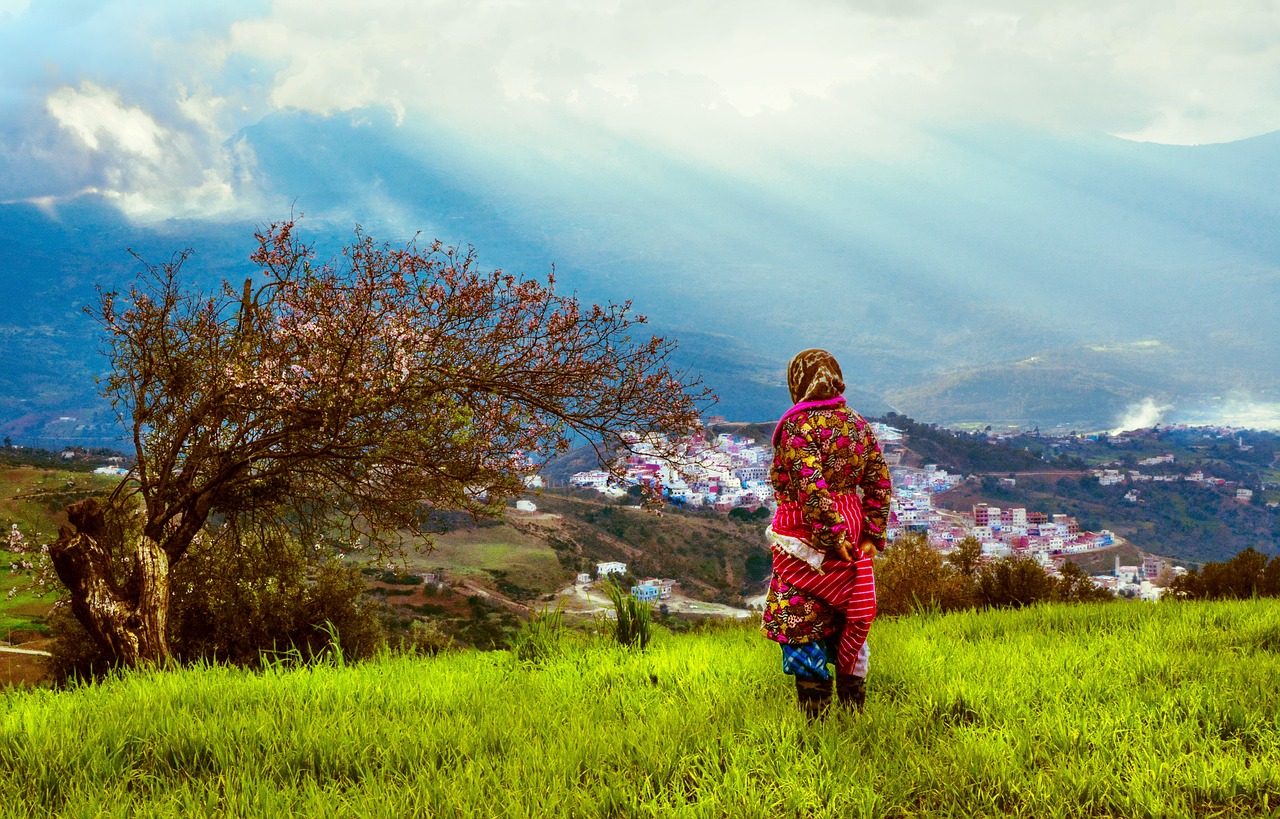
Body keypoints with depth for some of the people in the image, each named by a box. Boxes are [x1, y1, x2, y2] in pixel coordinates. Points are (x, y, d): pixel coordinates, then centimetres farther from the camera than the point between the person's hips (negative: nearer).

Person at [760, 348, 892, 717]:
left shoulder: (798, 425, -14)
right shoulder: (858, 424, 7)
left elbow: (810, 487, -23)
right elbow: (879, 483, 5)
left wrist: (831, 535, -19)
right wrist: (872, 534, 4)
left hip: (805, 535, -7)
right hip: (851, 527, 7)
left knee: (800, 621, 1)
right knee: (848, 621, 16)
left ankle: (815, 712, 1)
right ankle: (854, 707, 23)